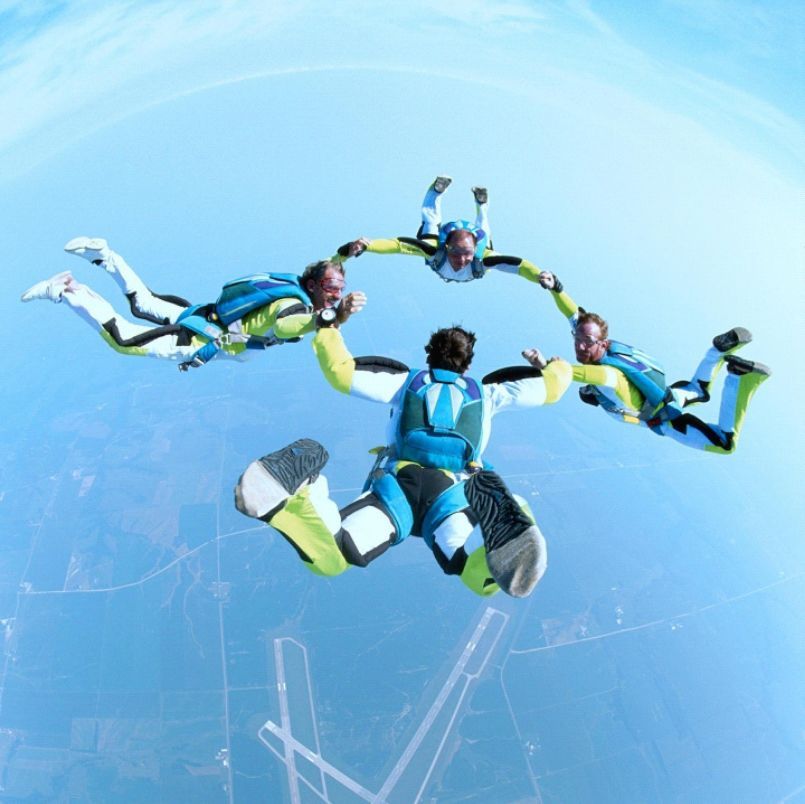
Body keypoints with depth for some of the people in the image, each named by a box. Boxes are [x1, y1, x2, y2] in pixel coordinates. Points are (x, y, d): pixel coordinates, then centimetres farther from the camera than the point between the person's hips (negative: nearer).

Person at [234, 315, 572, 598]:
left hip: (398, 484, 1)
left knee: (329, 557, -19)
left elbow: (341, 371, 18)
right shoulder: (484, 392, 27)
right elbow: (552, 386, 34)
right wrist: (556, 366, 57)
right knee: (487, 579, -24)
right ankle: (504, 536, -59)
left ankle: (293, 498, -48)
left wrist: (327, 329, 35)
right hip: (451, 492, 0)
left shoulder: (407, 381, 25)